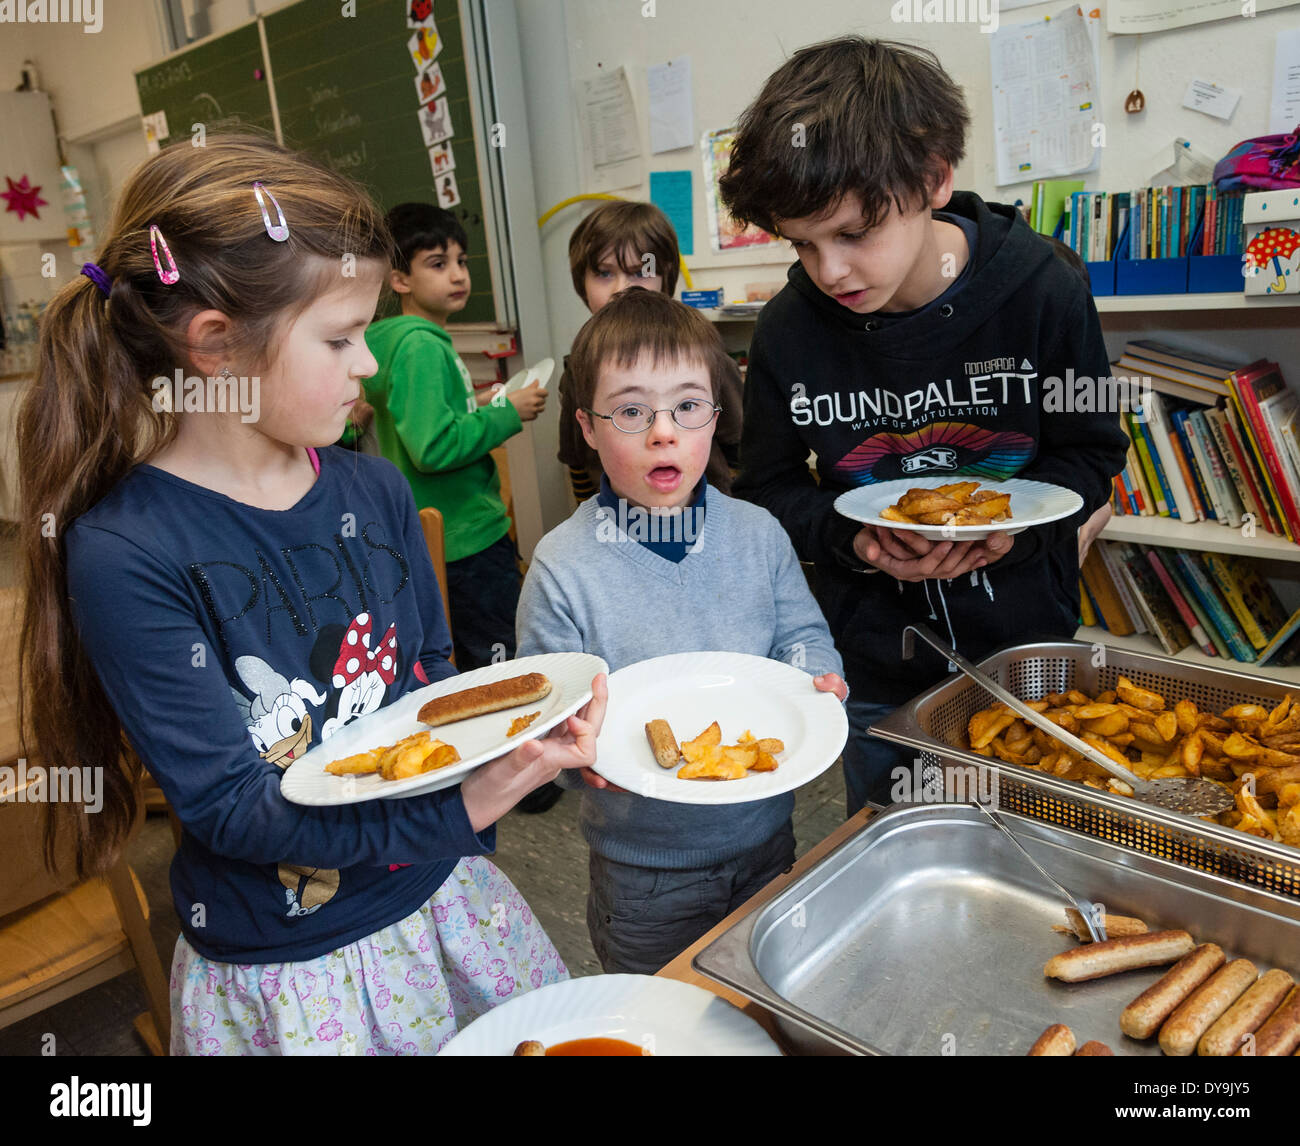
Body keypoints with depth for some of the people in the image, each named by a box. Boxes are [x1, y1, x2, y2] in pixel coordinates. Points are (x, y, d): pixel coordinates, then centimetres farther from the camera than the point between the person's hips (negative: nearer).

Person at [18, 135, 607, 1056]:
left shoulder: (373, 490, -4)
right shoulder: (126, 556, -21)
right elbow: (234, 806, -23)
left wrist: (525, 735, -15)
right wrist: (471, 801, -34)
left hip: (445, 900, 6)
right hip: (285, 968, -5)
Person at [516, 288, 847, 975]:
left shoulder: (758, 534, -6)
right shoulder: (562, 566, -16)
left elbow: (801, 634, 2)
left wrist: (816, 677, -19)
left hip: (765, 835, 4)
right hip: (644, 865, -3)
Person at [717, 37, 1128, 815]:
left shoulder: (1040, 290, -16)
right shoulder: (790, 329, -13)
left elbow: (1092, 453, -4)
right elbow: (771, 488, -1)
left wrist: (1015, 523, -24)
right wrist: (853, 539, -20)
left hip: (1027, 649, 0)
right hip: (878, 674, 1)